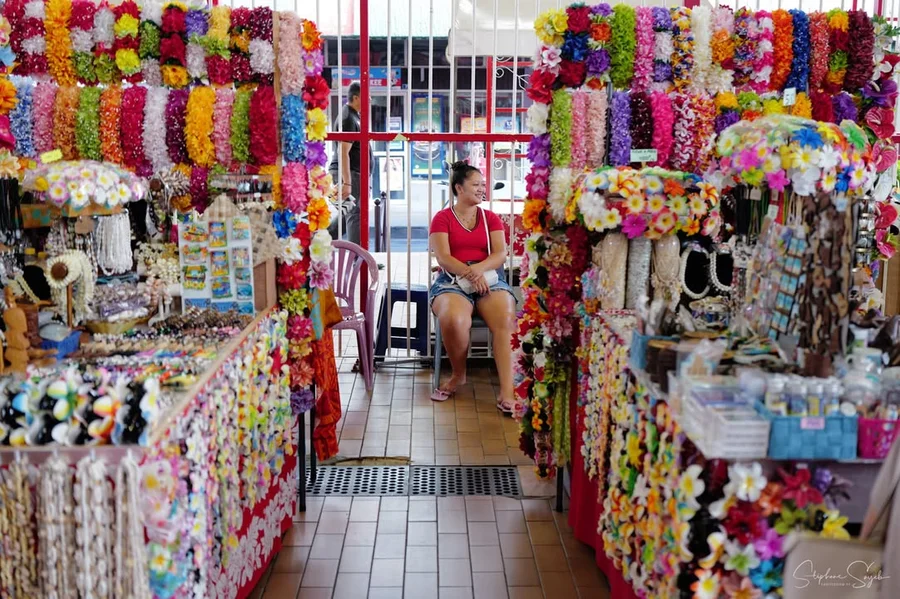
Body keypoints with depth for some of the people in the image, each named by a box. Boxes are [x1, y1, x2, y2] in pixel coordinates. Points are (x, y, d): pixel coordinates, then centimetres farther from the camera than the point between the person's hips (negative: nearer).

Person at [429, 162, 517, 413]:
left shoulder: (491, 218, 17)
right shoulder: (442, 218, 9)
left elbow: (501, 254, 3)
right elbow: (443, 258, -4)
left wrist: (479, 269, -17)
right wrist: (468, 273, -19)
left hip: (489, 277, 2)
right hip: (453, 280, -2)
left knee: (506, 320, -31)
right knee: (453, 320, -36)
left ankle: (507, 392, -36)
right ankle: (458, 375, -7)